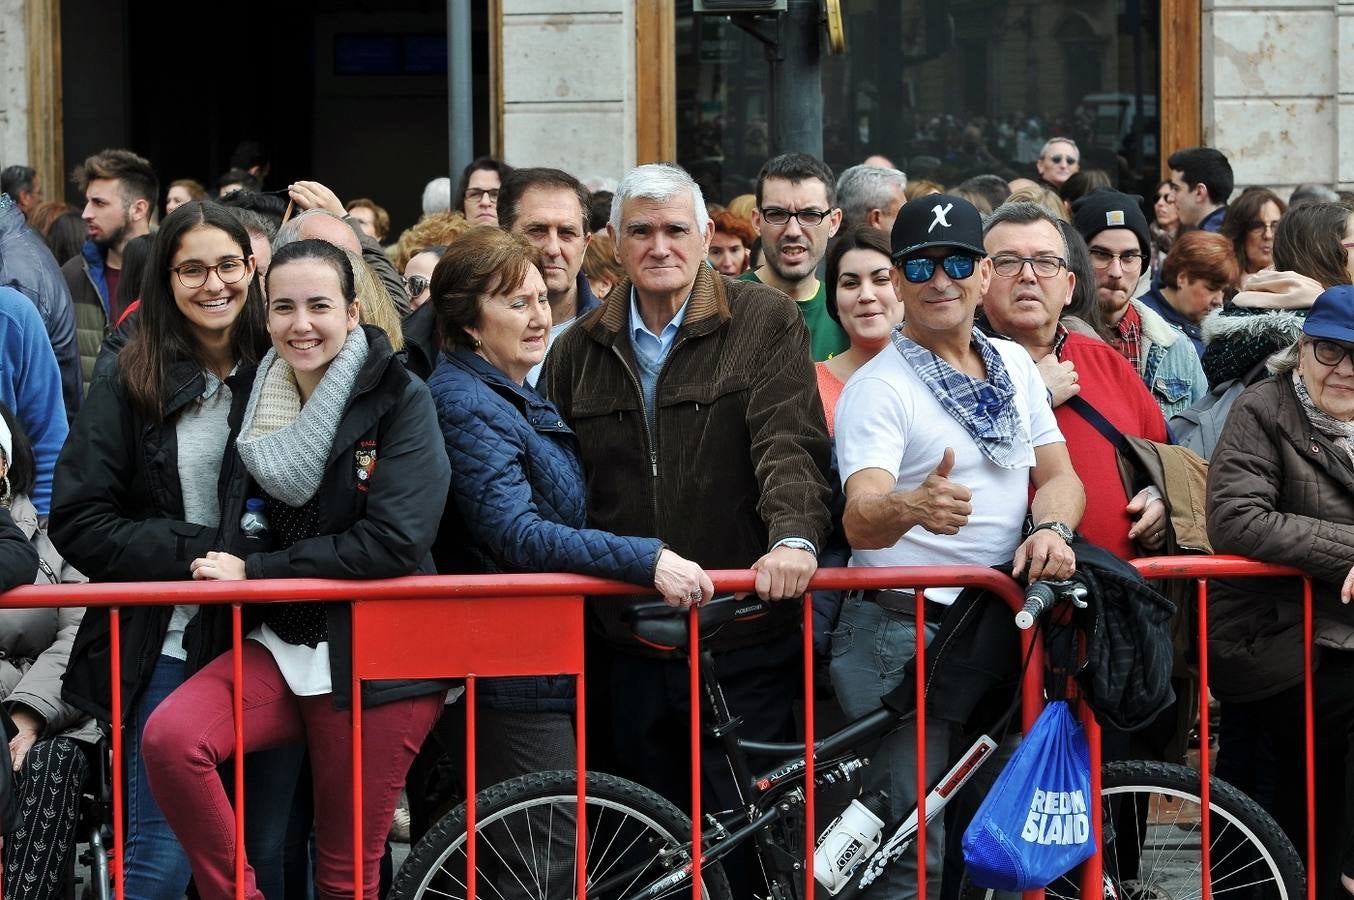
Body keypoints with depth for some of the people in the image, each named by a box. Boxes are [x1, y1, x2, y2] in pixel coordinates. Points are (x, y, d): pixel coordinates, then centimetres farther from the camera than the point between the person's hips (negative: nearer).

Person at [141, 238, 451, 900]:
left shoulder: (399, 400, -7)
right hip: (280, 646, 4)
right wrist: (223, 567, -4)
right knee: (169, 737, -24)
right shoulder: (257, 405, 9)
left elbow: (394, 544, -18)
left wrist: (255, 570, -14)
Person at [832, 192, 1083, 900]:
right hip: (903, 635, -6)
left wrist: (1052, 527, -11)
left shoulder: (1015, 364, 12)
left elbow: (1058, 473, 12)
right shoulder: (878, 387, -9)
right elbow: (860, 520, -22)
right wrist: (911, 507, -45)